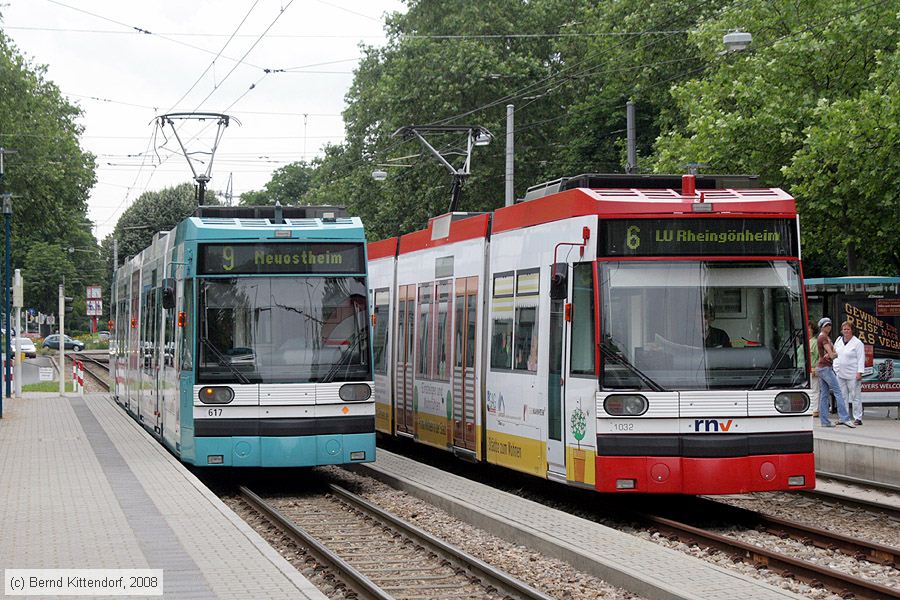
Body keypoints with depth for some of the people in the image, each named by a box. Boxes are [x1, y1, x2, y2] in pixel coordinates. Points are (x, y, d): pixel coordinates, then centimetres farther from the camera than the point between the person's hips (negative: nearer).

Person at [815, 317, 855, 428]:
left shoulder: (826, 338, 19)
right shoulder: (823, 338, -11)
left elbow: (835, 353, 11)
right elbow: (831, 353, -17)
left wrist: (831, 355, -10)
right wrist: (832, 355, 4)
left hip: (820, 368, 10)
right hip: (825, 368, -10)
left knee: (823, 394, 6)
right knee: (838, 392, -11)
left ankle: (824, 421, 5)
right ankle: (844, 418, -16)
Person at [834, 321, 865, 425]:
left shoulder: (857, 343, -8)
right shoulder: (839, 340, 10)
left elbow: (861, 359, -10)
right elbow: (834, 352, 23)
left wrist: (859, 372, -17)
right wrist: (835, 367, 16)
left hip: (852, 375, -6)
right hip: (840, 374, 6)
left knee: (855, 396, -3)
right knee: (842, 397, 9)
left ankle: (858, 418, 0)